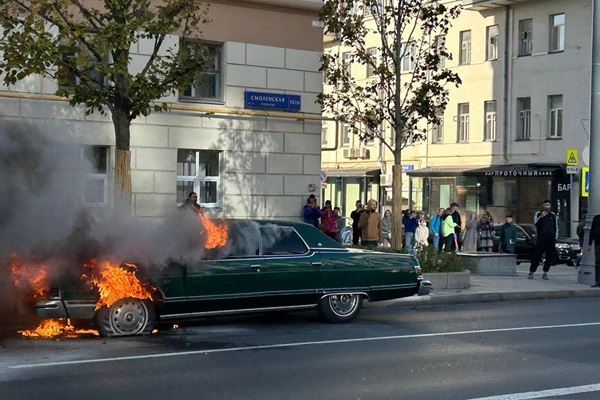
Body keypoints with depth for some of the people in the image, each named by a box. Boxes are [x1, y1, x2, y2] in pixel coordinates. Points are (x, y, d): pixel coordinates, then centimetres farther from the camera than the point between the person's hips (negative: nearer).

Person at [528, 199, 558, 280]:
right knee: (537, 256, -7)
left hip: (551, 240, 3)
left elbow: (556, 228, 18)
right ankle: (531, 272, -4)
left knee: (550, 257, 2)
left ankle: (545, 273, 12)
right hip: (541, 239, -3)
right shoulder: (538, 214, 5)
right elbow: (536, 224, -12)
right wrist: (541, 217, -27)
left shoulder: (553, 215, 13)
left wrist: (555, 238, 10)